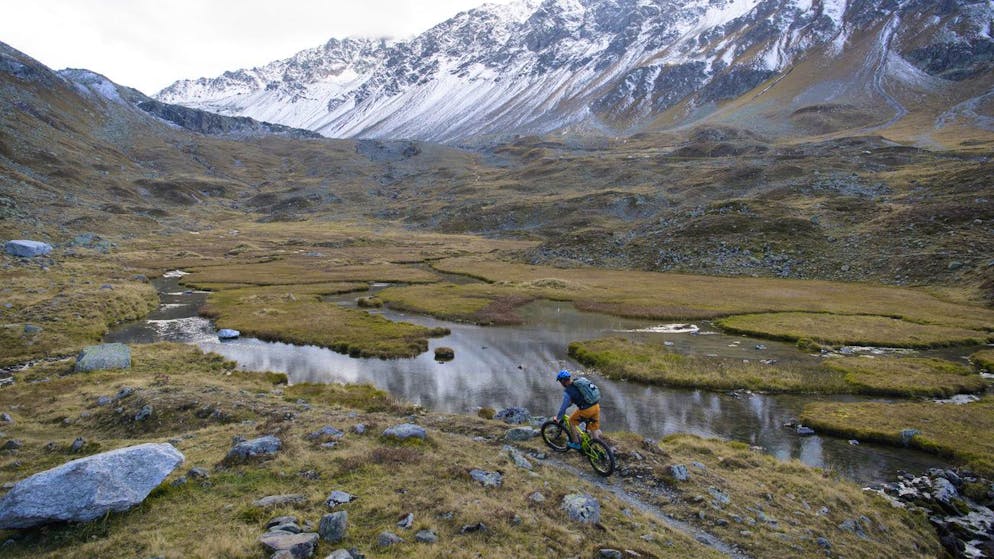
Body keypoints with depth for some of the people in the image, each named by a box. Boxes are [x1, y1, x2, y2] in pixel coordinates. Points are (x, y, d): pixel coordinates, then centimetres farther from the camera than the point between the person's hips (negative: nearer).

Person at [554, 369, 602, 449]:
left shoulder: (567, 391, -8)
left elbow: (564, 406, -6)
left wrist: (558, 418, 8)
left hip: (586, 410, -7)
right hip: (596, 406, 7)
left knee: (572, 421, 17)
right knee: (595, 430, 19)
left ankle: (576, 443, 23)